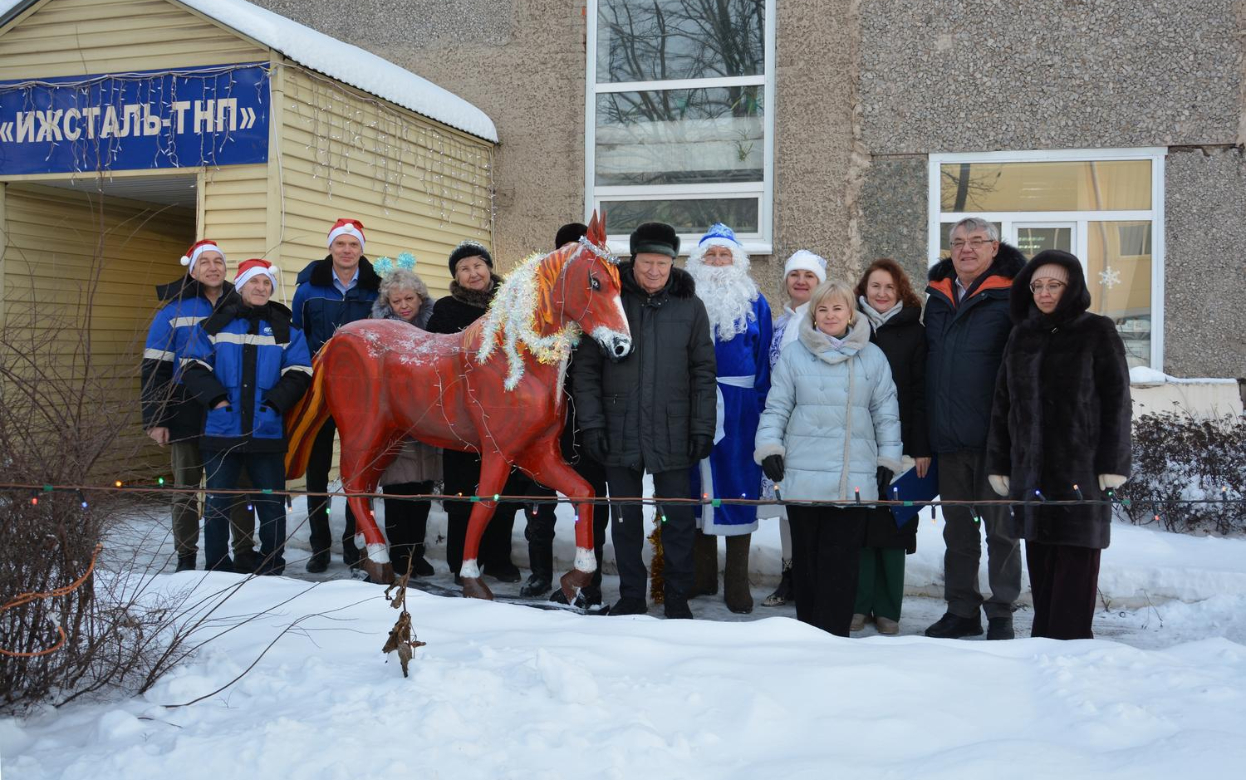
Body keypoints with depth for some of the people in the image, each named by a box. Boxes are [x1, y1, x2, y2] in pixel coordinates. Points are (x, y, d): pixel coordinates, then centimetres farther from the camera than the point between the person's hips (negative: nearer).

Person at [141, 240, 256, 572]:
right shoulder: (174, 310, 1)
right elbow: (154, 368, -1)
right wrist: (155, 419, -8)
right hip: (187, 416, -1)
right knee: (185, 488, 7)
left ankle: (244, 551, 18)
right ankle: (186, 557, 16)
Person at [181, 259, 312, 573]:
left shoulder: (286, 330, 8)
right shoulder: (215, 325, 7)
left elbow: (298, 374, 1)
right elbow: (193, 368, 2)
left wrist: (274, 403, -11)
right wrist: (217, 400, -11)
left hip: (268, 430, 0)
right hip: (221, 430, 0)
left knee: (271, 501, 5)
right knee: (217, 502, 6)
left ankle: (272, 567, 17)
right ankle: (217, 568, 16)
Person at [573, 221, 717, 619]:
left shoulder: (690, 306, 2)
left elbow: (704, 372, 4)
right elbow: (586, 367, 2)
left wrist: (702, 428, -1)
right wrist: (592, 423, -5)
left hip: (673, 435, 0)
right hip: (620, 434, 1)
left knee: (679, 519, 6)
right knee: (625, 520, 10)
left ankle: (677, 600, 20)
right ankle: (631, 598, 24)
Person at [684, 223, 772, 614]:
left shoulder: (754, 303, 5)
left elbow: (764, 362, 4)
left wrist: (762, 409, -4)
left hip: (738, 406, -1)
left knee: (737, 484, -1)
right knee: (697, 482, 7)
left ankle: (737, 582, 6)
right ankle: (701, 574, 19)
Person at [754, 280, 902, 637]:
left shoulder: (872, 357, 9)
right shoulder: (794, 354, 6)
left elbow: (886, 412, 13)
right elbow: (776, 407, 8)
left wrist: (888, 457, 9)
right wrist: (769, 446, -2)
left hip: (854, 479, 0)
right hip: (803, 475, 0)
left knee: (842, 560, -1)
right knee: (806, 555, 7)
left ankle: (832, 634, 5)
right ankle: (808, 630, 17)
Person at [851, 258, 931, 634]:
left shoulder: (914, 332, 4)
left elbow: (921, 393, 0)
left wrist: (922, 448, -6)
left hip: (899, 443, -1)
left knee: (893, 521, 4)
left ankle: (887, 608, 14)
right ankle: (858, 604, 14)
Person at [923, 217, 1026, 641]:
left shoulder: (1009, 299, -5)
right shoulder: (937, 298, 12)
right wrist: (925, 430, 14)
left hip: (993, 436, -5)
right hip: (948, 438, 5)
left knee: (1000, 526, 4)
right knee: (957, 528, 13)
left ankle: (1001, 613, 15)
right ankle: (961, 610, 24)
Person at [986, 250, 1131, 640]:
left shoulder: (1097, 332, 1)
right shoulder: (1022, 335, 13)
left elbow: (1117, 401, -3)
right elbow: (1003, 403, 14)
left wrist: (1112, 464, -9)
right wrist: (999, 463, 9)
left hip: (1081, 469, -4)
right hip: (1030, 468, 4)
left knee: (1076, 562, -4)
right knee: (1040, 561, 6)